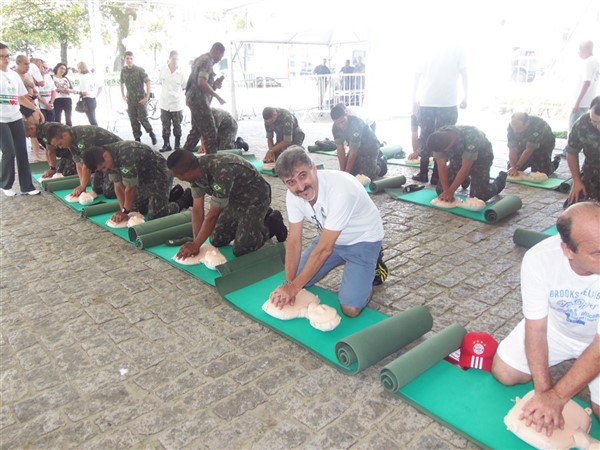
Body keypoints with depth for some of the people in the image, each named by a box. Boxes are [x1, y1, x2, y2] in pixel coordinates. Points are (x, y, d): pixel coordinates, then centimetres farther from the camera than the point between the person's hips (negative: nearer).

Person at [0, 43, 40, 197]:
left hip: (16, 118, 5)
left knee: (22, 151, 3)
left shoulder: (14, 75, 12)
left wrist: (36, 108, 10)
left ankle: (27, 186, 10)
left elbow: (21, 98, 18)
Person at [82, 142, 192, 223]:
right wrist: (123, 210, -8)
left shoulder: (126, 156, -36)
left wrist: (126, 211, -13)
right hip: (143, 178, 9)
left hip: (159, 175, -9)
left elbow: (130, 188, -26)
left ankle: (186, 198, 4)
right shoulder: (109, 158, -8)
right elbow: (118, 185, -2)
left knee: (155, 217, -17)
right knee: (134, 208, 17)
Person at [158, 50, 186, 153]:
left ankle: (177, 144, 18)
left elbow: (184, 87, 4)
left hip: (177, 104, -2)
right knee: (165, 125, 6)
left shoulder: (181, 72, -8)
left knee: (177, 126, 7)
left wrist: (175, 93, 7)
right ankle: (166, 144, 13)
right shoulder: (163, 70, -1)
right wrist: (168, 91, 11)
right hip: (164, 103, 2)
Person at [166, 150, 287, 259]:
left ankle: (273, 224, 9)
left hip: (254, 199, -7)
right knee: (217, 241, 8)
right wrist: (195, 243, -13)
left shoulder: (222, 173, -39)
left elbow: (212, 215, -30)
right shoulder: (196, 170, -14)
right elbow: (197, 209, -10)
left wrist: (196, 245, -20)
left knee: (241, 250, -13)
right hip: (234, 199, 8)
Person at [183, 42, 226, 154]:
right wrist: (217, 96, -18)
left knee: (196, 130, 17)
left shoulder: (202, 59, 19)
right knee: (210, 132, -8)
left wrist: (214, 83, 9)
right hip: (199, 100, -10)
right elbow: (202, 83, -25)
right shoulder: (207, 61, -13)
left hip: (194, 99, 10)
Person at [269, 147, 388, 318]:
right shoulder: (293, 194, -17)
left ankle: (372, 264, 9)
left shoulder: (341, 190, -38)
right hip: (330, 237, 6)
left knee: (350, 307, -18)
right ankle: (343, 260, 21)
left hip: (362, 239, -6)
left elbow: (324, 249, -33)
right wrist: (289, 283, -21)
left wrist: (294, 287, -27)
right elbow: (294, 241, -12)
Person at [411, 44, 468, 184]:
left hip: (426, 102, 3)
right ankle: (436, 176, 6)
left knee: (425, 137, 12)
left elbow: (417, 76, 9)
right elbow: (464, 75, 0)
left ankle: (423, 173, 15)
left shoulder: (430, 52, 16)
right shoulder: (459, 50, 8)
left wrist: (414, 100, 12)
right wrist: (465, 97, 9)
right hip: (448, 103, -2)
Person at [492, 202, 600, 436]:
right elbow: (536, 328, -22)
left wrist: (556, 397, -30)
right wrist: (544, 392, -28)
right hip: (555, 327, 2)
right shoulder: (538, 259, -32)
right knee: (503, 372, -1)